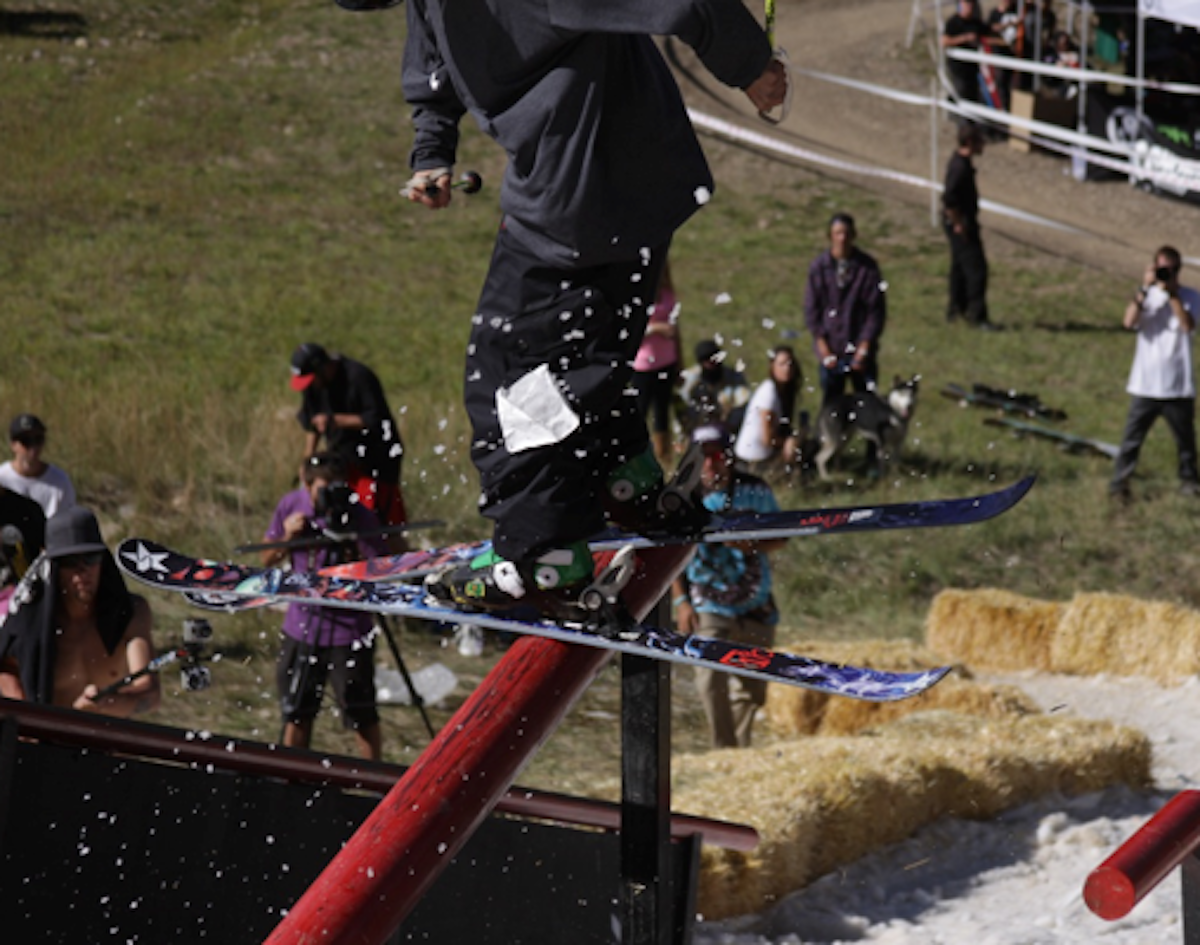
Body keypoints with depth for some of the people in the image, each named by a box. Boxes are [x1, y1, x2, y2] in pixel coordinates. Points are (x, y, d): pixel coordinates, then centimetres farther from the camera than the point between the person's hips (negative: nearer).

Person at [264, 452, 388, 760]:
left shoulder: (360, 517, -15)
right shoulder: (291, 505, -4)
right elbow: (268, 559, 7)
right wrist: (288, 537, -12)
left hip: (348, 629, -4)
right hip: (302, 627, 4)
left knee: (361, 716, -1)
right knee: (296, 712, 16)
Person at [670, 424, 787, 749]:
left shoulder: (755, 490, 1)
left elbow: (782, 536, 8)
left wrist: (754, 545, -13)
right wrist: (680, 601, -6)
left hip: (755, 607, 3)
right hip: (708, 607, -3)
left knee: (751, 687, 9)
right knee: (711, 679, -21)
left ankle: (740, 748, 29)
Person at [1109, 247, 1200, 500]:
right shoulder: (1146, 296, 4)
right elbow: (1130, 321, -14)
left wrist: (1171, 291, -20)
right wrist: (1146, 287, -18)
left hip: (1178, 384, 0)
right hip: (1146, 382, 0)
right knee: (1133, 434, -2)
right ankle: (1120, 481, 4)